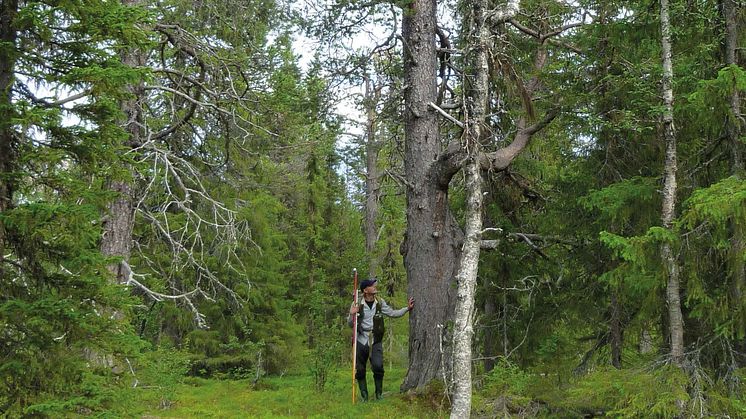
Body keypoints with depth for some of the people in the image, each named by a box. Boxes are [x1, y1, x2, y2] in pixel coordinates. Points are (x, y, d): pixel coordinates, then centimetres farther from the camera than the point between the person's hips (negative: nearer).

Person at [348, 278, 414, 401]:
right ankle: (364, 395, 22)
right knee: (360, 370, 4)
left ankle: (379, 393, 4)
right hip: (361, 341, 0)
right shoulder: (357, 304, -6)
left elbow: (393, 313, 11)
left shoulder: (380, 302, 1)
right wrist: (351, 315, -21)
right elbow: (350, 324, 0)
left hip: (376, 341, 1)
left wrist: (407, 308, 4)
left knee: (378, 366, -16)